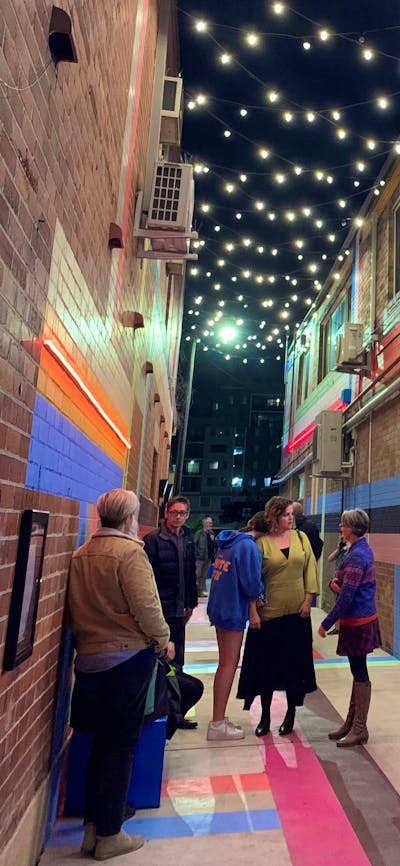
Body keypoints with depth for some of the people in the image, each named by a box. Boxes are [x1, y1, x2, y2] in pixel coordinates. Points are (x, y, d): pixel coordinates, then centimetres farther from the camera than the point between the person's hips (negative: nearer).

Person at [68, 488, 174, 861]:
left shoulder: (80, 554, 3)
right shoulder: (129, 550, -16)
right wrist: (163, 639, -5)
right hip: (128, 658, -6)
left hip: (89, 658, 6)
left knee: (101, 742, 20)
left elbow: (74, 607, 8)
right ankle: (109, 836, 21)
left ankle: (92, 828, 31)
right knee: (120, 745, 8)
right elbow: (145, 605, -20)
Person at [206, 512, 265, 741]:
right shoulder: (249, 546, -17)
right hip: (234, 609, -8)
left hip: (220, 606, 8)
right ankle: (218, 725, 8)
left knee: (226, 662, 17)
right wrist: (253, 608, 3)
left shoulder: (229, 541, 7)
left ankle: (219, 719, 27)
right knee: (229, 664, 1)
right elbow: (251, 581, -17)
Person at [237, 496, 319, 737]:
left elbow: (310, 568, 4)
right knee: (267, 664, 7)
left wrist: (308, 599, -3)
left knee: (295, 663, 10)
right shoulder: (262, 543, -6)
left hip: (297, 611, 2)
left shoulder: (301, 537, 3)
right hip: (269, 612, -2)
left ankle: (291, 714, 28)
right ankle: (265, 716, 24)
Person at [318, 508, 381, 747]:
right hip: (362, 618, 10)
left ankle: (359, 729, 14)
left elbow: (346, 596, -23)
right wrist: (339, 581, 1)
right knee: (358, 672, 15)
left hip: (357, 622, -10)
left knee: (360, 673, 2)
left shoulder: (356, 556, -22)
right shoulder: (364, 549, 8)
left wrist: (326, 623, -17)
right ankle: (352, 723, 27)